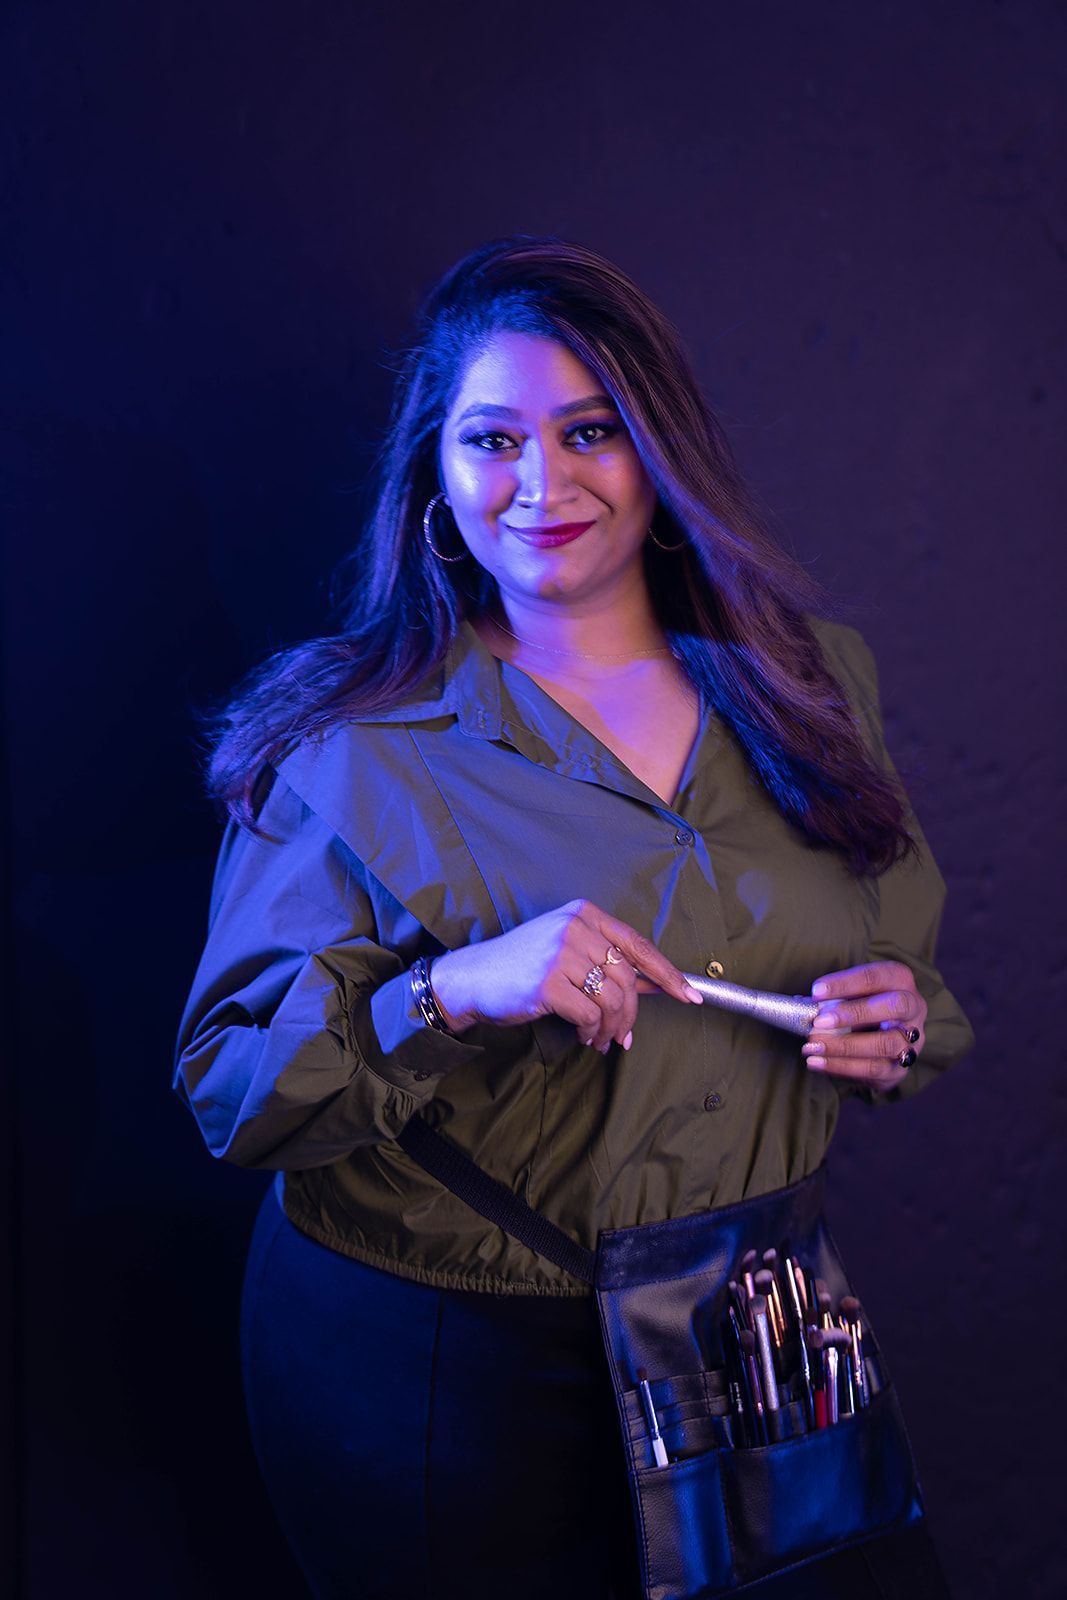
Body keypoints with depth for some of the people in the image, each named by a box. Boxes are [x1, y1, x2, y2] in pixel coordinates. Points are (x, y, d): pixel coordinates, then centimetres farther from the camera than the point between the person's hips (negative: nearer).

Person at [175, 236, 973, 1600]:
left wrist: (899, 1028, -10)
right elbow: (226, 1090, -13)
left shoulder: (809, 683, 2)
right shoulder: (350, 744, -11)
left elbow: (898, 964, 13)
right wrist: (446, 993, -29)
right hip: (438, 1379, -3)